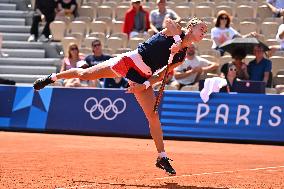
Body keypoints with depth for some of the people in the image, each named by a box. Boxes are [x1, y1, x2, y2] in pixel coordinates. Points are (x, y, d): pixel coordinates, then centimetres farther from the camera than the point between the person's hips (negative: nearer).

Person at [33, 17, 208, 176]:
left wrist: (145, 85, -8)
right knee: (84, 74, -1)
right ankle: (52, 78, 23)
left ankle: (162, 157, 4)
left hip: (143, 78, 4)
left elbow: (162, 74, 6)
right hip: (129, 62, -4)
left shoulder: (181, 56, 8)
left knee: (153, 116, -3)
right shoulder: (175, 32, -4)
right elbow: (169, 22, -26)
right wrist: (177, 39, -30)